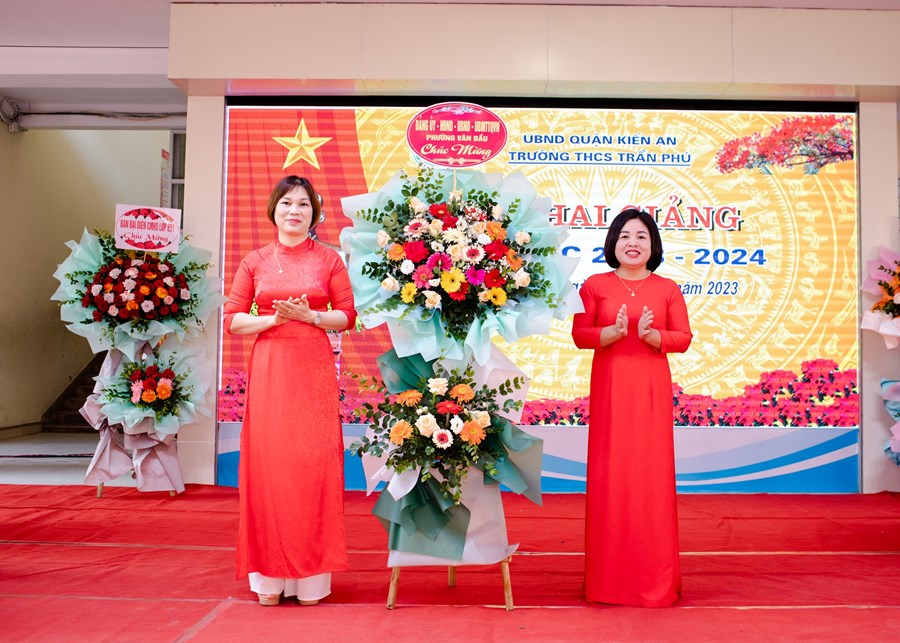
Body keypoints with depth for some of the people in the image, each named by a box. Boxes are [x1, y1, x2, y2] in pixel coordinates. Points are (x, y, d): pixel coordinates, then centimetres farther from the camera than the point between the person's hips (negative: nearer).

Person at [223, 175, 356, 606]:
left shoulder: (328, 259, 7)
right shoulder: (255, 261, 9)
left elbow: (347, 315, 5)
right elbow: (232, 320, 7)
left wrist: (310, 316, -11)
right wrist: (272, 319, -9)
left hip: (314, 369, -1)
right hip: (268, 369, 1)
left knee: (313, 463, -2)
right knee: (267, 463, -1)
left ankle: (310, 575, 9)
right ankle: (270, 576, 10)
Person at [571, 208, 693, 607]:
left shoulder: (667, 289, 7)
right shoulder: (595, 285, 5)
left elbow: (683, 338, 2)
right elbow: (579, 335, 0)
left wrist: (649, 334, -16)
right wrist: (615, 331, -17)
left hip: (652, 390, 1)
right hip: (609, 388, 0)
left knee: (652, 474, 2)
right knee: (609, 475, 1)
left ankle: (654, 578, 14)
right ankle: (608, 577, 13)